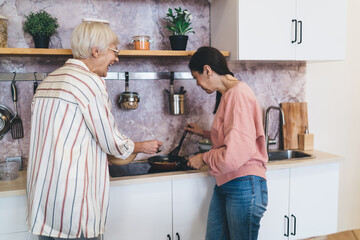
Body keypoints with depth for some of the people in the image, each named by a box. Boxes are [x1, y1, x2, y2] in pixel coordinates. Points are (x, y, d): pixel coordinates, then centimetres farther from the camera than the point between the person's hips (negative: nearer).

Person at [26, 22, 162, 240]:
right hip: (71, 195, -8)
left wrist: (99, 154, 27)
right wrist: (143, 147, 9)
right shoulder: (91, 82, -14)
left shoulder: (48, 80, 12)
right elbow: (113, 141, -10)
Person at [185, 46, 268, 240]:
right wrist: (205, 133, 27)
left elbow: (235, 154, -25)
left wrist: (204, 158, -9)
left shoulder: (238, 94, -18)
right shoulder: (226, 95, 13)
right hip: (224, 184, 9)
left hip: (244, 186, -9)